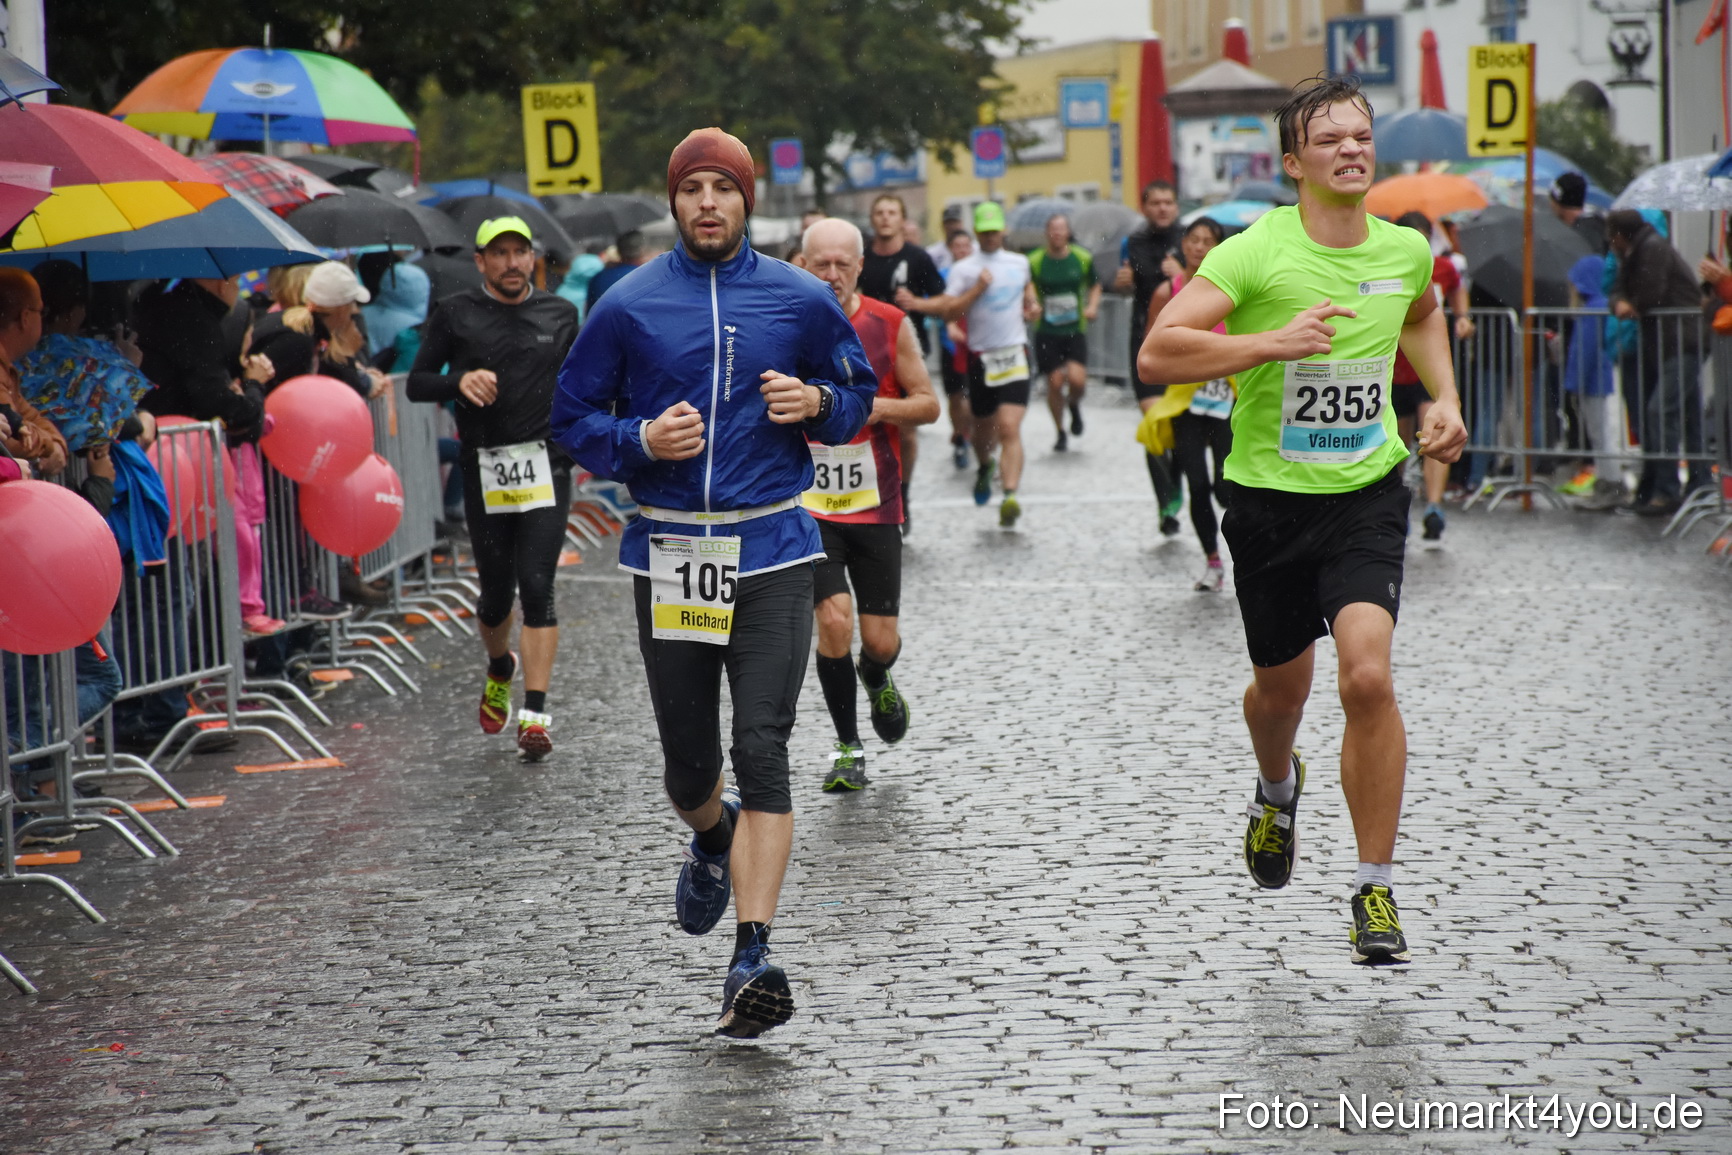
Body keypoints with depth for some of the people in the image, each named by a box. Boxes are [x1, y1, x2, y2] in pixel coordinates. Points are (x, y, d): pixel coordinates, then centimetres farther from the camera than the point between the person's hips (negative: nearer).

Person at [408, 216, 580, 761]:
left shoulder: (560, 314, 10)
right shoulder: (455, 314, 5)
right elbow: (417, 383, 5)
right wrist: (459, 380, -14)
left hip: (546, 465, 0)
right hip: (484, 468, 0)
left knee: (537, 587, -10)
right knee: (496, 592, 7)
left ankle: (535, 713, -10)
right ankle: (500, 670, 40)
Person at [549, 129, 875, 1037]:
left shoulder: (801, 301, 5)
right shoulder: (628, 307, 2)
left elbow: (858, 392, 16)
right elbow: (572, 417, 8)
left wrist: (819, 404, -7)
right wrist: (642, 441, -12)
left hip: (773, 553, -1)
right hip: (669, 554, 1)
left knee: (762, 750, -13)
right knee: (688, 760, 9)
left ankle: (752, 958, -14)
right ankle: (712, 839, 47)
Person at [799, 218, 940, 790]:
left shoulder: (891, 326, -2)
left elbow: (928, 404, 3)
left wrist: (877, 407, -15)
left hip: (875, 506, 1)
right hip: (808, 504, -1)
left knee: (881, 639, 3)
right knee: (833, 619, -16)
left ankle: (876, 678, 42)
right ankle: (848, 748, 3)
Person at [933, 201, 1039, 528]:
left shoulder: (1020, 263, 10)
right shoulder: (963, 269, -1)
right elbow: (946, 311, -11)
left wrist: (1031, 303, 14)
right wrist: (977, 289, -19)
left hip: (1014, 354, 0)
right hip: (980, 355, 0)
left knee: (1010, 428, -16)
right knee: (984, 426, 15)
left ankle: (1010, 496, -28)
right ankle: (984, 469, 49)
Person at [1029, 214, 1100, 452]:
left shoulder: (1083, 258, 2)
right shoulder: (1034, 262, -3)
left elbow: (1095, 286, 17)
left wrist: (1092, 306, -1)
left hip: (1075, 330, 0)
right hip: (1046, 332, 0)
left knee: (1077, 379, -16)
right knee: (1055, 383, -2)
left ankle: (1074, 405, 20)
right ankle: (1061, 433, 18)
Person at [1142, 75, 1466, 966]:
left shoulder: (1406, 250, 0)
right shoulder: (1256, 253, -15)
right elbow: (1156, 355, -23)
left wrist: (1442, 398, 13)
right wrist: (1272, 342, -31)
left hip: (1368, 494, 1)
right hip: (1270, 498, -1)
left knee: (1367, 675, -18)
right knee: (1282, 687, 15)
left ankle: (1377, 890, -7)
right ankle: (1277, 790, 53)